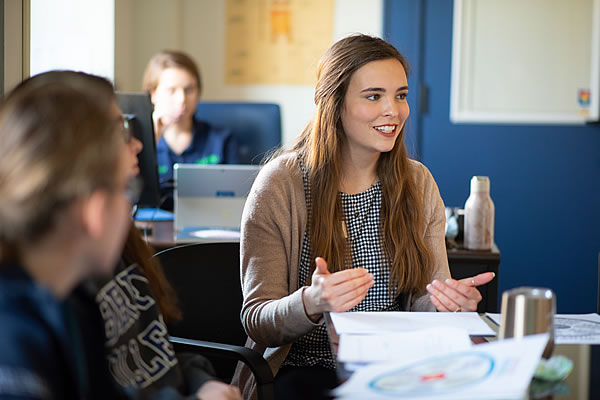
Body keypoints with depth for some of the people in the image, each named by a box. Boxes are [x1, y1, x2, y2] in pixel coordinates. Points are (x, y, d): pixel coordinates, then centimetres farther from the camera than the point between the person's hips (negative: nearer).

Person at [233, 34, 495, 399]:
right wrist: (311, 304, -29)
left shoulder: (418, 184, 8)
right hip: (305, 369, -3)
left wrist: (446, 299, -15)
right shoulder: (281, 184, -6)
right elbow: (256, 322, -8)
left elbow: (423, 303, 9)